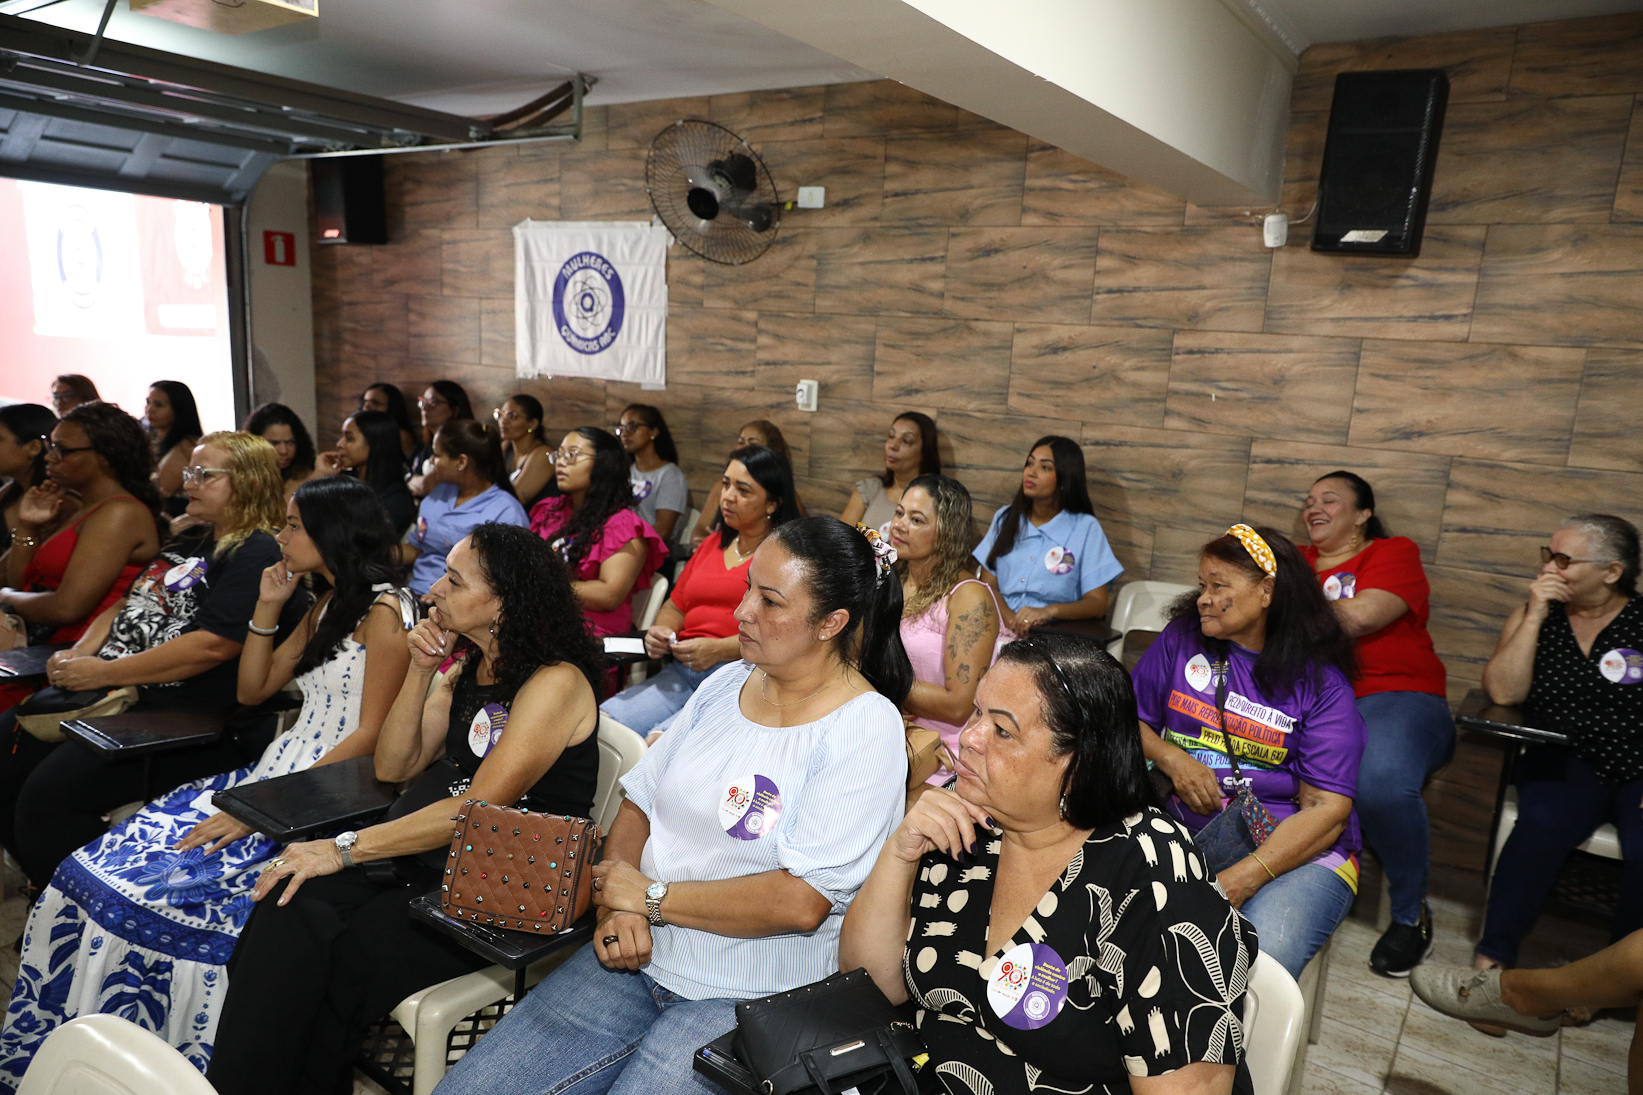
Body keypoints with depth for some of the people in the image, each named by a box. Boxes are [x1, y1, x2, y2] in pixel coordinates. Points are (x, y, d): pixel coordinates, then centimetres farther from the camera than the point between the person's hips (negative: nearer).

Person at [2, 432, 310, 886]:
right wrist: (79, 653, 4)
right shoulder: (187, 541, 20)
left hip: (190, 722, -10)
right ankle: (47, 882, 17)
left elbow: (212, 645, -22)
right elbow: (128, 603, 23)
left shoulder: (260, 555, -12)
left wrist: (103, 672, -16)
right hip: (115, 695, 10)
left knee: (49, 790, -21)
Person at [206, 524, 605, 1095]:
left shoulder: (556, 682, -16)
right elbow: (393, 767, 13)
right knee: (288, 909, -17)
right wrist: (420, 673, -1)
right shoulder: (463, 663, 11)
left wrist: (345, 848, -19)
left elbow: (479, 809, -21)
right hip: (419, 852, 7)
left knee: (342, 959, -24)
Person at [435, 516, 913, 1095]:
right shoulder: (726, 683, 6)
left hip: (752, 1000, -5)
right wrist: (617, 908, -9)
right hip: (637, 958, 6)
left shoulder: (866, 729, -15)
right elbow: (639, 804, 9)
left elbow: (801, 903, -22)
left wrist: (651, 896, -14)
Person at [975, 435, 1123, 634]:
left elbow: (1097, 604, 0)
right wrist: (1008, 617, -13)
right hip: (1002, 630, 2)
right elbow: (988, 586, 9)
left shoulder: (1086, 528, 5)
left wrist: (1050, 611, -19)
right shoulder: (1005, 519, 16)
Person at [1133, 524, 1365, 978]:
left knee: (1262, 956, -33)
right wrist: (1171, 759, -8)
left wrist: (1239, 880, -22)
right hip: (1180, 829, 3)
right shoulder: (1182, 638, 7)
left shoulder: (1320, 681, -3)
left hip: (1296, 850, -2)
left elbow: (1327, 811, -10)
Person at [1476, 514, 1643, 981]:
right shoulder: (1534, 616, 8)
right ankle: (1492, 959, -18)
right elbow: (1503, 692, -6)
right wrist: (1535, 615, -9)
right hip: (1566, 762, 1)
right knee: (1544, 824, -29)